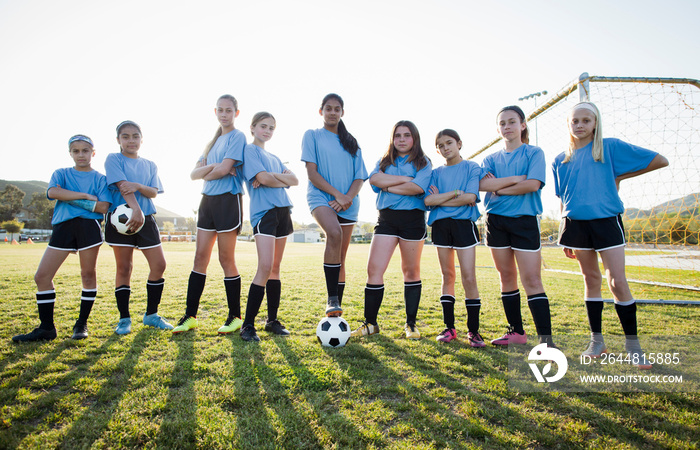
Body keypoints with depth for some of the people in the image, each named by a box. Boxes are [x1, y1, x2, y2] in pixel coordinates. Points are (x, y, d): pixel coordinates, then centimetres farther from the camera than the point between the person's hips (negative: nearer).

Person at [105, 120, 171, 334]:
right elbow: (122, 186, -13)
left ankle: (151, 314, 13)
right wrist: (136, 210, -27)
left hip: (146, 219, 4)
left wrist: (138, 186, -20)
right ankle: (124, 318, 12)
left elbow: (154, 192, 2)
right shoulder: (114, 159, 3)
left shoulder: (150, 165, 15)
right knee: (124, 268, 0)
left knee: (159, 265, -2)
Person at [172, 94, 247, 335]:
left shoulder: (238, 137, -2)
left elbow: (224, 169, -16)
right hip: (208, 199, 7)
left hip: (228, 199, -7)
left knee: (226, 259, -3)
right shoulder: (213, 141, 19)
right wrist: (212, 166, -10)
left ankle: (235, 317, 9)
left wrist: (206, 174, 3)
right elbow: (194, 173, 10)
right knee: (200, 257, 5)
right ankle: (190, 316, 12)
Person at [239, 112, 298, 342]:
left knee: (275, 269, 8)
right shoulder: (249, 150, 2)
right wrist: (283, 180, 3)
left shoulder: (274, 158, 23)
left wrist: (272, 176, -8)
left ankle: (272, 320, 15)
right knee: (265, 268, -14)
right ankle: (248, 325, -6)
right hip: (263, 211, -7)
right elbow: (263, 178, -14)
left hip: (282, 211, 7)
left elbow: (294, 180, 8)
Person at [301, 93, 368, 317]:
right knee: (334, 233, -34)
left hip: (348, 204, 4)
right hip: (320, 197, -4)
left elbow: (359, 177, 11)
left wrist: (349, 197, -10)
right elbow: (312, 173, -3)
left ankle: (336, 313, 14)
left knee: (340, 259, 4)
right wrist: (337, 194, -14)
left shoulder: (351, 143, 18)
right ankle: (332, 299, -27)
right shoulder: (312, 136, 8)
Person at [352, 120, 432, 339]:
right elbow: (374, 179, -6)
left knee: (411, 271, 5)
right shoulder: (384, 161, 16)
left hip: (413, 219, -2)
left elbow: (418, 187, -14)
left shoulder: (423, 163, 6)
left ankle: (411, 324, 18)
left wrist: (388, 186, -6)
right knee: (374, 269, -6)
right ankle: (370, 323, 5)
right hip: (386, 218, 3)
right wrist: (404, 179, -11)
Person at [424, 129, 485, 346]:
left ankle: (473, 330, 4)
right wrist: (454, 193, -10)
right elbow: (428, 200, -3)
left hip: (463, 223, -3)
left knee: (469, 277, -7)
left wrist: (440, 198, -4)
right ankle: (449, 327, 13)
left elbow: (470, 198, -10)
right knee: (447, 276, 6)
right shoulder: (436, 172, 13)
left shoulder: (471, 167, 5)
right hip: (441, 225, 3)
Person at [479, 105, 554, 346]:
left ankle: (545, 337, -4)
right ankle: (517, 331, 18)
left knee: (531, 279, -9)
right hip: (496, 220, 4)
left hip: (524, 220, -4)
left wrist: (499, 188, -5)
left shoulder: (534, 153, 5)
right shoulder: (492, 159, 13)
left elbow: (533, 184, -12)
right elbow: (482, 184, -6)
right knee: (507, 277, 8)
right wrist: (515, 178, -10)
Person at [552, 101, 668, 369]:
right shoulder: (560, 161, 10)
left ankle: (632, 343, 8)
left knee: (617, 282, -7)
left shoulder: (611, 147, 1)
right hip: (576, 224, 3)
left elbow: (660, 161, 2)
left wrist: (620, 176, 3)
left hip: (607, 222, -3)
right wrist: (565, 237, 10)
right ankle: (597, 340, 18)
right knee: (591, 279, 9)